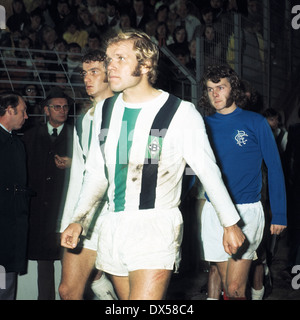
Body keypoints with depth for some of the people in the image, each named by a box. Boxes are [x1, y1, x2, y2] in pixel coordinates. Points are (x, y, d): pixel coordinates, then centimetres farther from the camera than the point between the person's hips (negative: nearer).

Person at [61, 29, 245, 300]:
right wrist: (79, 220, 10)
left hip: (157, 227, -6)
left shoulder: (181, 113, -7)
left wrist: (231, 223, 6)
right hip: (112, 226, 6)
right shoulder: (105, 110, 10)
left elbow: (208, 171, 0)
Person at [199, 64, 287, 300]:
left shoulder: (255, 122, -1)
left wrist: (279, 214, -3)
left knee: (235, 288, -11)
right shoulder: (205, 126, 7)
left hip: (246, 210, -3)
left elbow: (274, 168, 0)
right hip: (213, 211, 3)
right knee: (227, 285, 11)